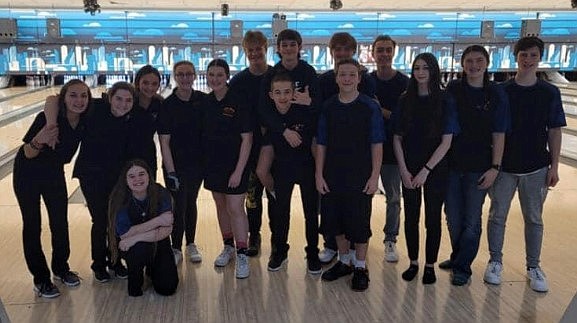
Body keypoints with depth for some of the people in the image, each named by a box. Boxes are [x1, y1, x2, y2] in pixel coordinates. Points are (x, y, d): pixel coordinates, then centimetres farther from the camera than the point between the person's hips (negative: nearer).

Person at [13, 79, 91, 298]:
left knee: (60, 222, 10)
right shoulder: (47, 118, -30)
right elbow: (28, 153, -24)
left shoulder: (85, 120, -16)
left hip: (54, 173, 4)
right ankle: (41, 279, 15)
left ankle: (61, 268, 31)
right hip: (28, 175, -4)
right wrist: (38, 141, -46)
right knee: (32, 225, 3)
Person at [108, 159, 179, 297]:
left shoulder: (161, 193, -19)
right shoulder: (120, 199, -21)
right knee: (139, 249, -36)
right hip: (131, 246, -1)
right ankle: (135, 280, -3)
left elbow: (166, 230, -23)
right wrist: (157, 220, -30)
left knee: (167, 288, -12)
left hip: (158, 243, 1)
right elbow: (124, 234, -26)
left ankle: (151, 267, 22)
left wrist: (136, 238, -32)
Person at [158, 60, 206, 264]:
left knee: (191, 202, 16)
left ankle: (191, 245, 32)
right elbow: (164, 142, -12)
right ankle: (176, 249, 22)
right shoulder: (167, 106, -11)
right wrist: (170, 172, -16)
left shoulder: (203, 101, -3)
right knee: (178, 206, 3)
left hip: (197, 163, 3)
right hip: (176, 165, -3)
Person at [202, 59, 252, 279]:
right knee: (221, 206, 15)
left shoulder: (238, 103, -13)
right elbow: (202, 134, 10)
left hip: (234, 166, -5)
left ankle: (242, 255, 7)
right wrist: (201, 162, 5)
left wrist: (239, 170, -16)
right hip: (212, 165, 5)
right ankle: (228, 248, 31)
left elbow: (247, 138, -13)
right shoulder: (205, 103, 3)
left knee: (235, 209, -4)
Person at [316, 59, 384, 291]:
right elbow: (321, 144, 6)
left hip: (360, 177, -3)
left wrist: (374, 176, -9)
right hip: (332, 176, 3)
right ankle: (344, 261, 33)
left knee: (359, 222, 4)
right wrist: (319, 174, 1)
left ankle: (360, 268, 22)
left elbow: (377, 145, -4)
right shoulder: (328, 108, 3)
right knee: (335, 220, 12)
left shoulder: (370, 107, -5)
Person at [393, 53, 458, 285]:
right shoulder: (405, 101, 2)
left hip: (435, 169, -2)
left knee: (433, 218, 6)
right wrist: (404, 170, -7)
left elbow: (446, 141, -9)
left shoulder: (444, 101, -5)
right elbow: (397, 138, 2)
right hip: (409, 170, 2)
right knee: (411, 217, 9)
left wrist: (426, 170, -14)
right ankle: (413, 263, 24)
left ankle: (430, 265, 21)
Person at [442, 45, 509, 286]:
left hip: (478, 168, -1)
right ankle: (457, 257, 33)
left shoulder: (496, 94, -3)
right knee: (453, 218, 11)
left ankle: (462, 267, 20)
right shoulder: (453, 90, 0)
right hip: (451, 165, 2)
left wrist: (495, 167, -9)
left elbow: (499, 134, -3)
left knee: (471, 221, 4)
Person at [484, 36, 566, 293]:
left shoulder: (550, 92, 0)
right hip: (504, 166, 0)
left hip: (536, 168, 1)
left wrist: (554, 166, -2)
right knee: (497, 215, 8)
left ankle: (533, 267, 25)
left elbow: (554, 131, 2)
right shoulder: (501, 91, -2)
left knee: (534, 219, 10)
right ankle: (495, 262, 24)